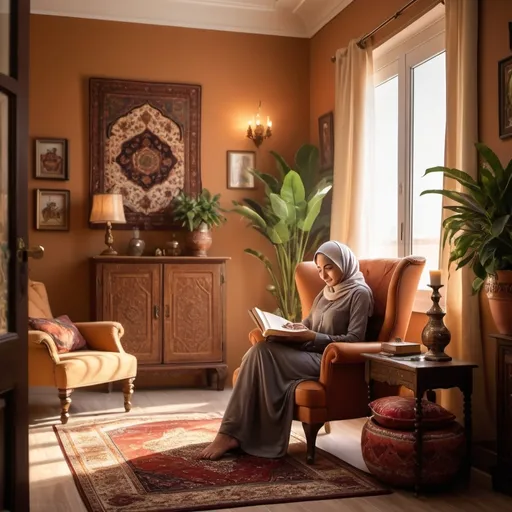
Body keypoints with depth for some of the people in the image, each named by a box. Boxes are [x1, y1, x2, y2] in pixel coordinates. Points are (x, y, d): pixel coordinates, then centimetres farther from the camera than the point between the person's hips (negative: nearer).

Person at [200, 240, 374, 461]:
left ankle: (232, 433, -23)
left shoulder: (359, 293, -3)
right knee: (258, 351, -22)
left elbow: (355, 340, -12)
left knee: (263, 353, -26)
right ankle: (231, 432, -27)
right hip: (310, 354, 8)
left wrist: (314, 337, -20)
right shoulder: (326, 292, 22)